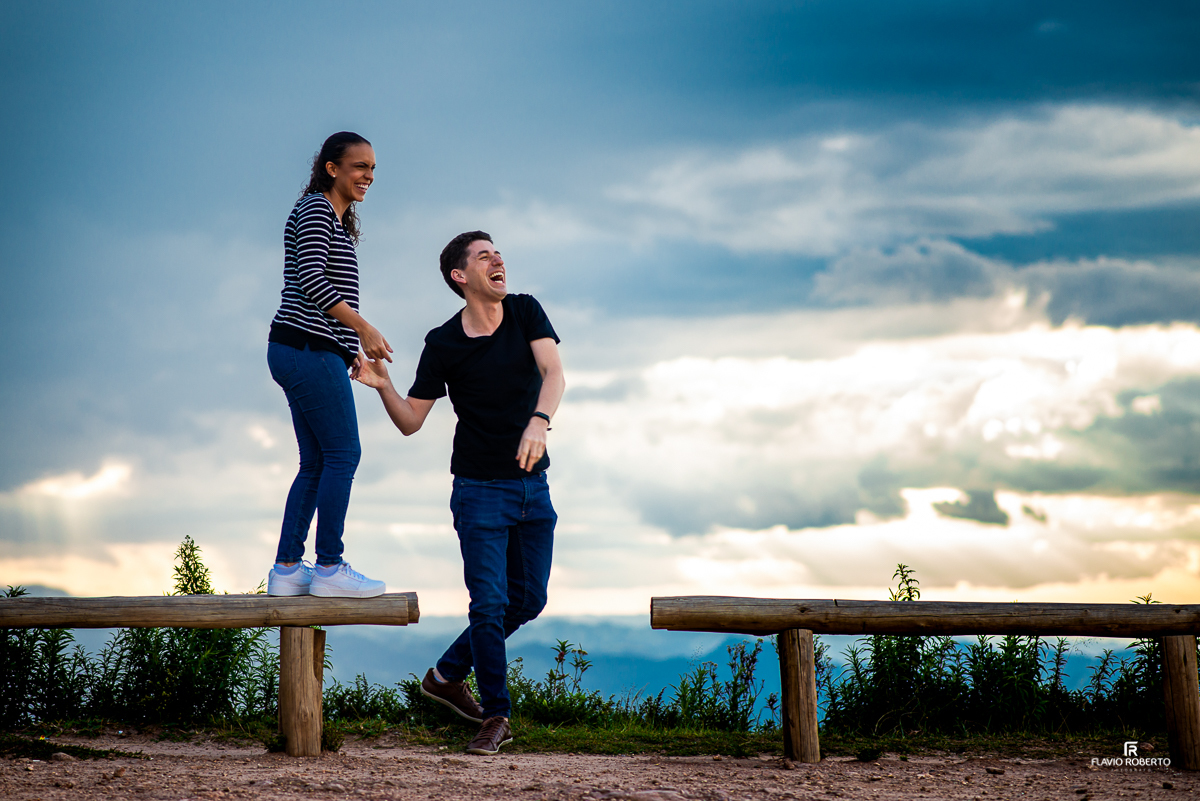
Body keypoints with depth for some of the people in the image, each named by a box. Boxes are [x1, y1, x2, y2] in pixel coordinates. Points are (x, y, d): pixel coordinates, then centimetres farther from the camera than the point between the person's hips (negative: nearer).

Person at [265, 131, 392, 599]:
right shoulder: (316, 210, -7)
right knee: (343, 454, -9)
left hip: (301, 351, 10)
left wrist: (351, 348, 19)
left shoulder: (336, 221, 23)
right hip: (309, 349, -10)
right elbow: (312, 278, -17)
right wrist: (363, 328, -19)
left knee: (316, 463, 9)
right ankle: (330, 567, -7)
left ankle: (286, 569, 9)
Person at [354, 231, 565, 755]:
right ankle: (496, 716, 3)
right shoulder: (443, 344, -8)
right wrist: (382, 385, -23)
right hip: (480, 489, -4)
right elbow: (410, 422, -3)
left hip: (534, 486, 4)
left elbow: (553, 373, -18)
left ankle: (447, 674, 27)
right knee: (491, 602, -9)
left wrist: (538, 421, -37)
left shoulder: (526, 312, -2)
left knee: (528, 600, 10)